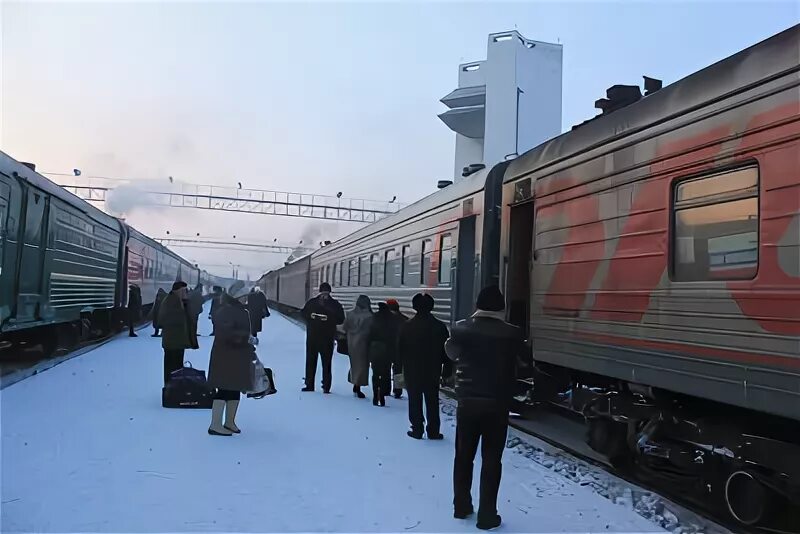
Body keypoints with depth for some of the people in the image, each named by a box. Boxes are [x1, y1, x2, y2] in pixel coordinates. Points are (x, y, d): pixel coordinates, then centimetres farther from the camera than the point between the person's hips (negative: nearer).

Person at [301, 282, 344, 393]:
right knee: (310, 361, 7)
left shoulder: (335, 304, 2)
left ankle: (326, 387, 2)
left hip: (327, 338, -2)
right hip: (312, 336, 3)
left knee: (326, 363, -3)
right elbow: (304, 313, 13)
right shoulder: (311, 302, 9)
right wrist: (310, 315, -7)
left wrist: (329, 318, -17)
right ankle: (309, 385, 16)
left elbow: (340, 319, -3)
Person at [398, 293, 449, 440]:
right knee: (432, 401, 10)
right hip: (433, 371, 1)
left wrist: (403, 366, 9)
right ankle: (433, 431, 12)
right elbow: (446, 350, -2)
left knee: (415, 400, 8)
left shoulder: (407, 326, -7)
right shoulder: (440, 326, -6)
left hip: (412, 371, -1)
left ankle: (417, 429, 8)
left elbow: (400, 349, -2)